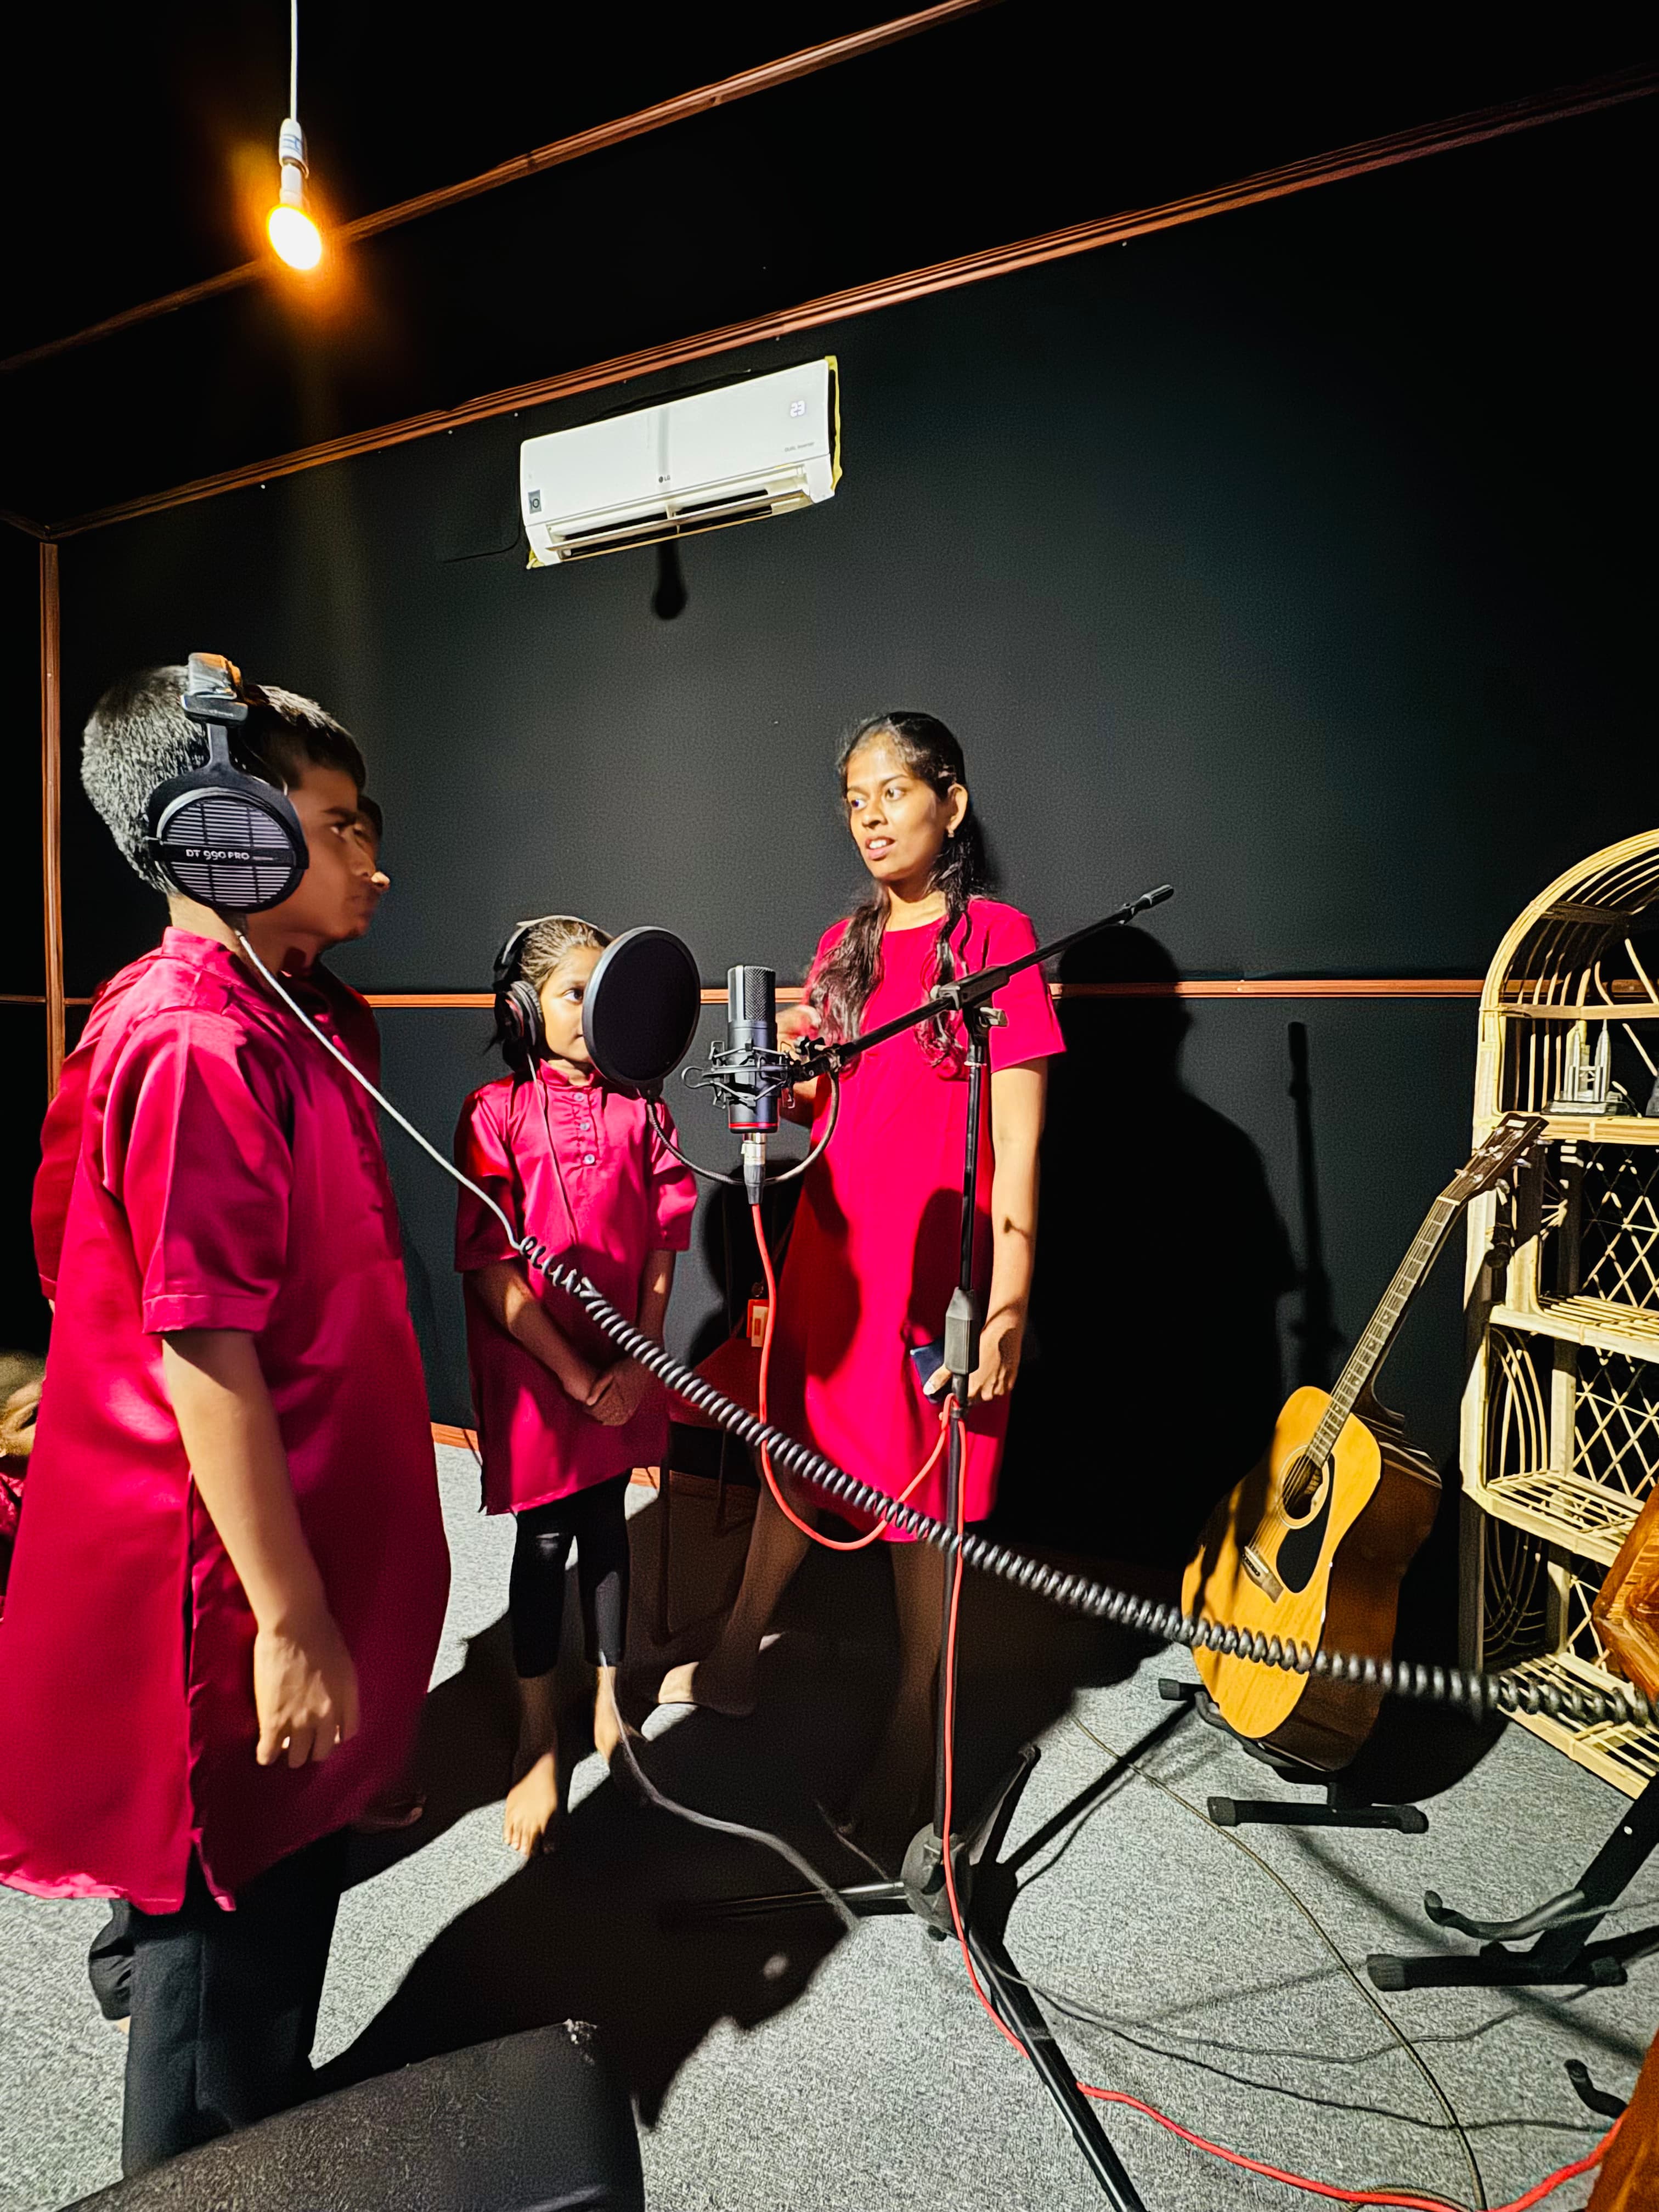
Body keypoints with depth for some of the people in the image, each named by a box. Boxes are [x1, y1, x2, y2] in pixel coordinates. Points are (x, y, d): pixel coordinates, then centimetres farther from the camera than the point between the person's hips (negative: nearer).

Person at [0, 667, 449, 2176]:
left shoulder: (277, 1022, 6)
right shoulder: (197, 1044, -24)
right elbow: (205, 1356, -26)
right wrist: (290, 1620, -20)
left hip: (304, 1548, 10)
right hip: (230, 1595, -10)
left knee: (285, 1894, 29)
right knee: (229, 1932, 11)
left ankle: (269, 2149, 52)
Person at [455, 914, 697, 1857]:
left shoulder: (635, 1109, 0)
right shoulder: (498, 1113, -11)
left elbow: (663, 1245, 2)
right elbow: (491, 1269, -13)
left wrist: (641, 1359, -6)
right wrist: (575, 1374, -13)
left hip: (624, 1367, 3)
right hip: (534, 1370, -3)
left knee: (607, 1528, 16)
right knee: (545, 1544, 8)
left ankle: (609, 1703, 38)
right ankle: (540, 1745, 27)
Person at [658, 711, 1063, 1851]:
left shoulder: (995, 933, -7)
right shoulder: (842, 949, 10)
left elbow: (1018, 1135, -11)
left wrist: (1007, 1298, -15)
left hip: (939, 1265, -5)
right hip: (831, 1247, 6)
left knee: (920, 1496, 7)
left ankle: (913, 1724, 28)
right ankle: (737, 1657, 40)